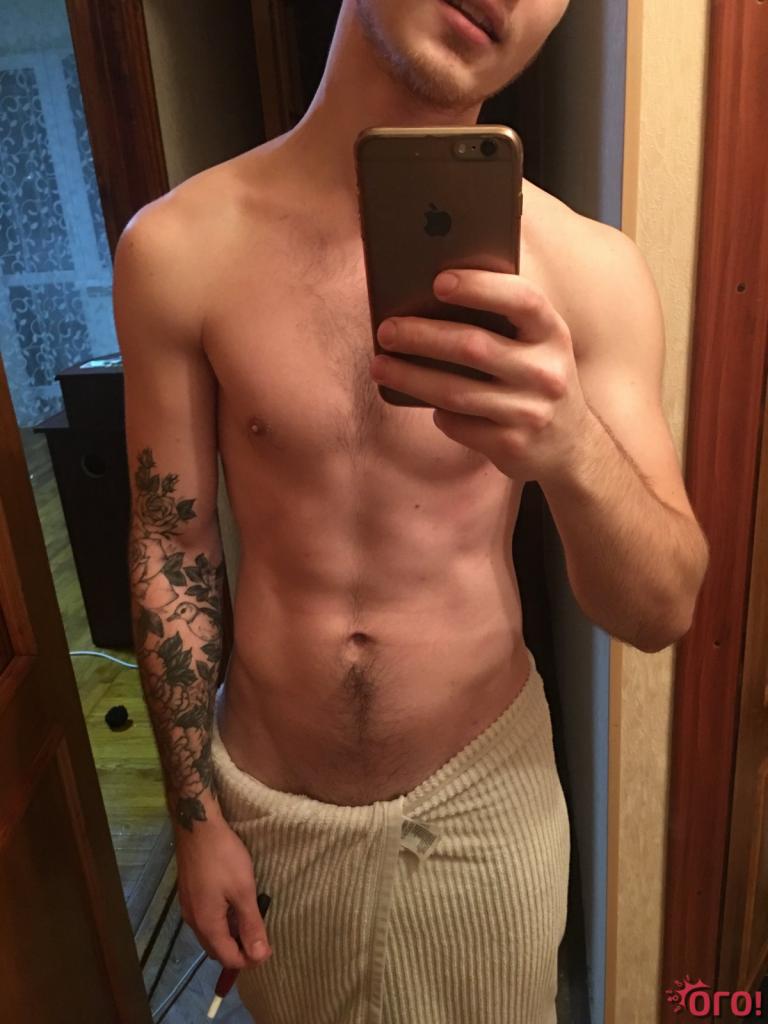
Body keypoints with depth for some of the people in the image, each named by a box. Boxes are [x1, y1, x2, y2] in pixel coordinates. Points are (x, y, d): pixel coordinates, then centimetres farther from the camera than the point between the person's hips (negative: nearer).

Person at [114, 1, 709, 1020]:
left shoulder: (587, 268, -15)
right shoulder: (178, 247, -13)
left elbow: (663, 613, -14)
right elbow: (171, 549, -5)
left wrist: (573, 449, -36)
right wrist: (195, 816, 0)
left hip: (487, 785, 0)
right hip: (269, 794, 1)